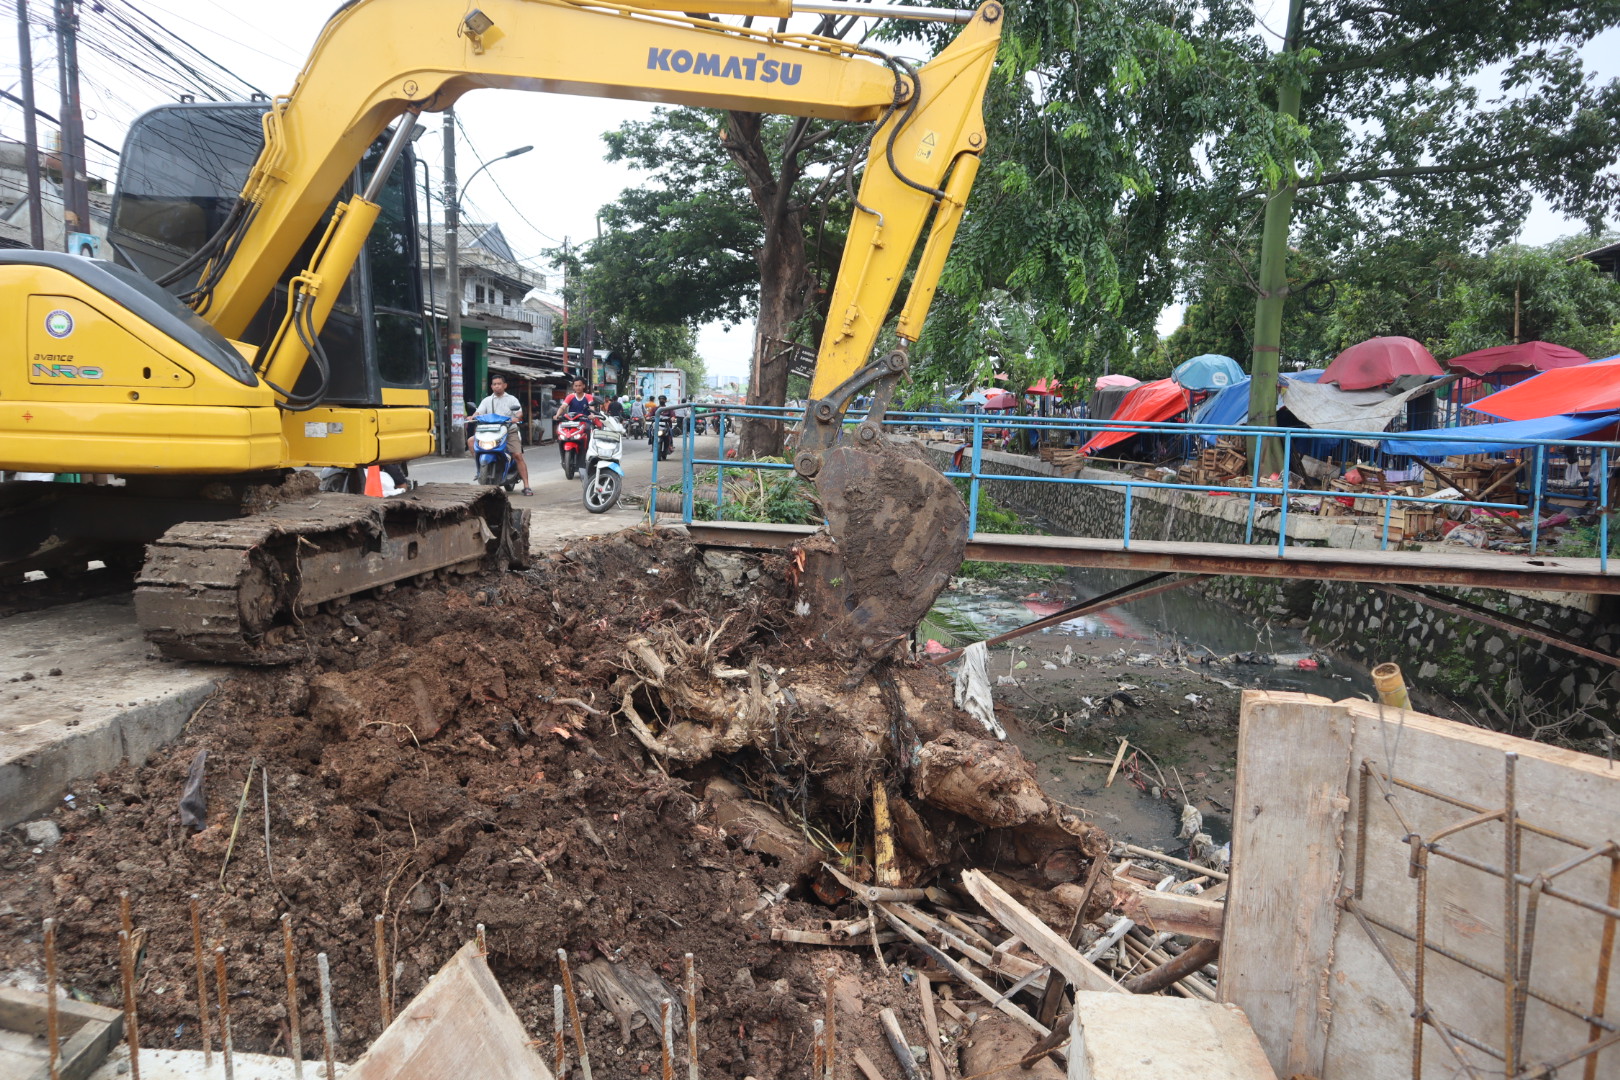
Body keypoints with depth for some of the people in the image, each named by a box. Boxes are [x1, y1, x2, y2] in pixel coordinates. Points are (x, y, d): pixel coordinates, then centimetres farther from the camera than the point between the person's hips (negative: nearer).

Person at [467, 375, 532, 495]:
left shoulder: (511, 399, 11)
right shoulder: (487, 400, 18)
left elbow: (519, 412, -4)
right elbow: (479, 412, 5)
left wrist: (517, 418, -27)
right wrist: (473, 417, -18)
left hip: (509, 431, -3)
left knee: (518, 456, -18)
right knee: (471, 440, -16)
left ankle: (526, 486, -18)